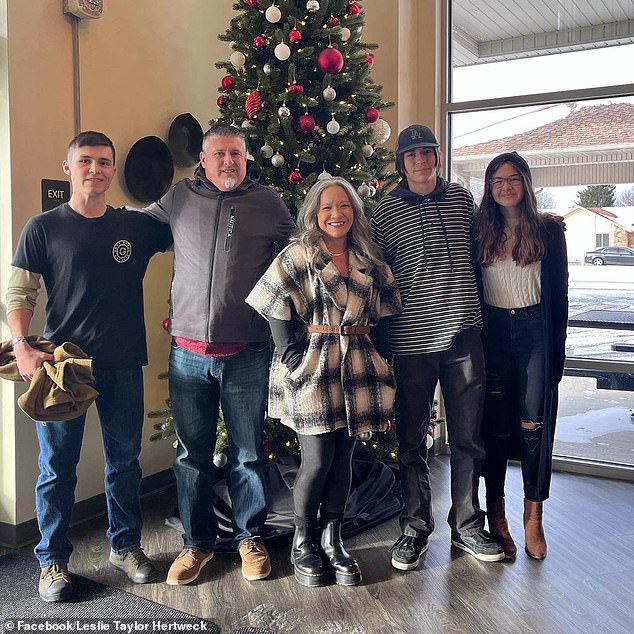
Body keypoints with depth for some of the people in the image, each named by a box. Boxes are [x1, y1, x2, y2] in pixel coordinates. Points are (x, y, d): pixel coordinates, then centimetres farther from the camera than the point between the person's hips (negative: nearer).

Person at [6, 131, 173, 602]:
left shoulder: (138, 226, 6)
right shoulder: (43, 228, 1)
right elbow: (19, 295, -1)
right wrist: (22, 347, -15)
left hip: (123, 364, 2)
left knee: (125, 460, 12)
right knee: (57, 465, 6)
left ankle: (126, 546, 29)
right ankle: (53, 559, 22)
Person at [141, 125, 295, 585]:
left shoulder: (268, 202, 4)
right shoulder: (179, 198, 8)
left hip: (246, 354, -1)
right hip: (188, 353, 2)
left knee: (249, 453, 9)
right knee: (192, 453, 11)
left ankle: (250, 537, 28)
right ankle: (198, 541, 28)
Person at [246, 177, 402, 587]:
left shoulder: (369, 259, 11)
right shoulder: (298, 256, -3)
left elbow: (382, 310, 15)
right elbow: (275, 307, -7)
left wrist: (370, 345, 5)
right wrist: (293, 356, -12)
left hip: (356, 365, 5)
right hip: (311, 367, -4)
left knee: (344, 457, 8)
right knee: (318, 458, -3)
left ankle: (333, 540, 22)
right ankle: (303, 543, 17)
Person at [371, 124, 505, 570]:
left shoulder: (462, 198, 9)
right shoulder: (387, 211, 1)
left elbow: (478, 254, 22)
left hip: (463, 333, 2)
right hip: (412, 339, -2)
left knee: (468, 437, 9)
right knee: (413, 441, 8)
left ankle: (467, 526, 25)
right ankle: (416, 529, 23)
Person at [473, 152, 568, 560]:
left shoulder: (549, 229, 4)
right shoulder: (479, 231, 5)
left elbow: (559, 293, 4)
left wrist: (558, 348, 0)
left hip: (535, 331, 0)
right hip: (492, 332, 1)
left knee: (534, 424, 0)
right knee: (496, 426, 3)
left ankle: (534, 517, 14)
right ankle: (496, 514, 17)